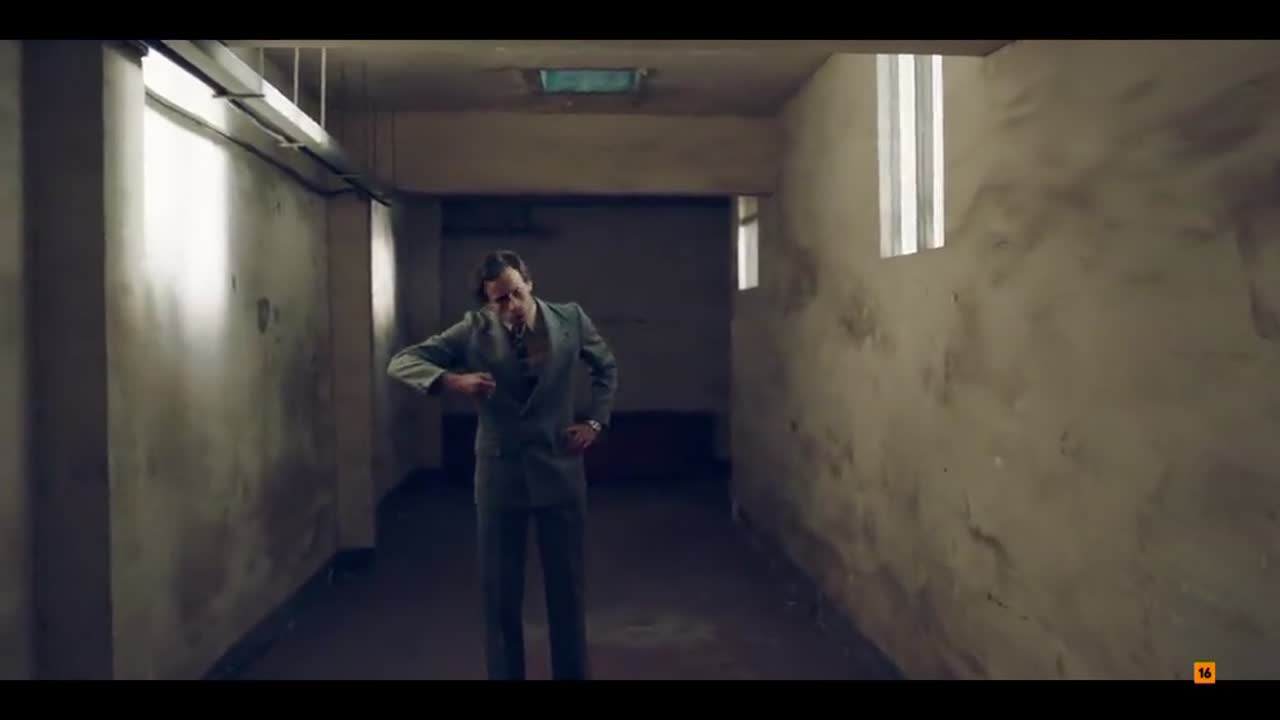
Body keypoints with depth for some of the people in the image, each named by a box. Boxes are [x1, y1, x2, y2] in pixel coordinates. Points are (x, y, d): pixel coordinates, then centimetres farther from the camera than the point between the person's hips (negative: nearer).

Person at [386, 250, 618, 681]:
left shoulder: (570, 319, -4)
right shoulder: (473, 330, -7)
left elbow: (606, 367, 14)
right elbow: (401, 363, -10)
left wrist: (595, 420, 4)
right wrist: (451, 380, -28)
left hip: (559, 470, 1)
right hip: (500, 473, 0)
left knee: (567, 587, 11)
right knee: (500, 592, 9)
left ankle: (572, 673, 28)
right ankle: (504, 674, 26)